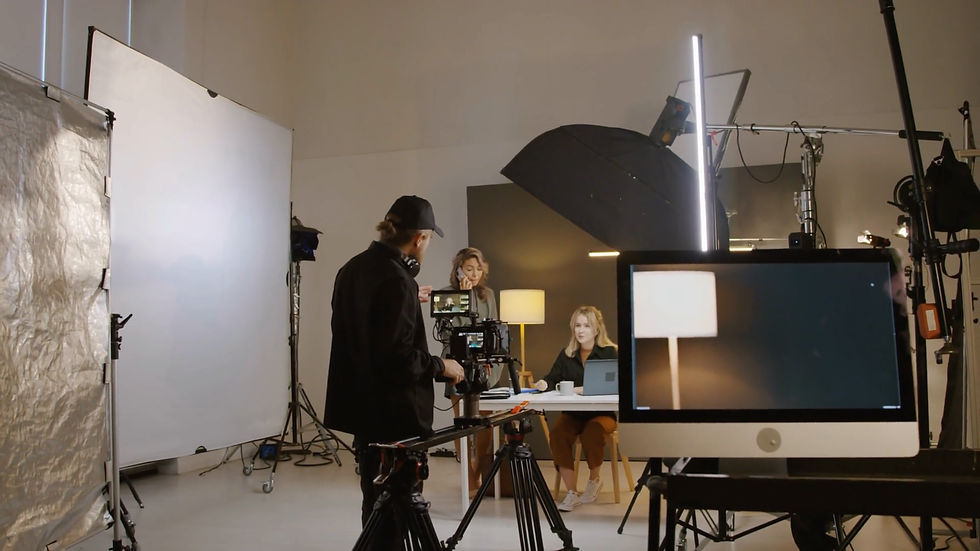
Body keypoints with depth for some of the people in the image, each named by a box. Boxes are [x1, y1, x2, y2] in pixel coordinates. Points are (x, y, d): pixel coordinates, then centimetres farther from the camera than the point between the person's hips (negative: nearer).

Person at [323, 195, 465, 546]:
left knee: (375, 498, 20)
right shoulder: (396, 279, -21)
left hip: (361, 404, 9)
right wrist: (441, 367, -9)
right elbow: (399, 356, -25)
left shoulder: (352, 269, 8)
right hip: (392, 411, -9)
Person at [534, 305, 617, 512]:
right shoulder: (566, 354, 12)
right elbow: (553, 378, 5)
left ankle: (594, 479, -2)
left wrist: (585, 389, -30)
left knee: (591, 433, -34)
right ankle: (572, 493, -18)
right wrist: (544, 383, -19)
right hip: (572, 413, 3)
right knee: (557, 433, -28)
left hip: (601, 412, -3)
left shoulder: (609, 352, -1)